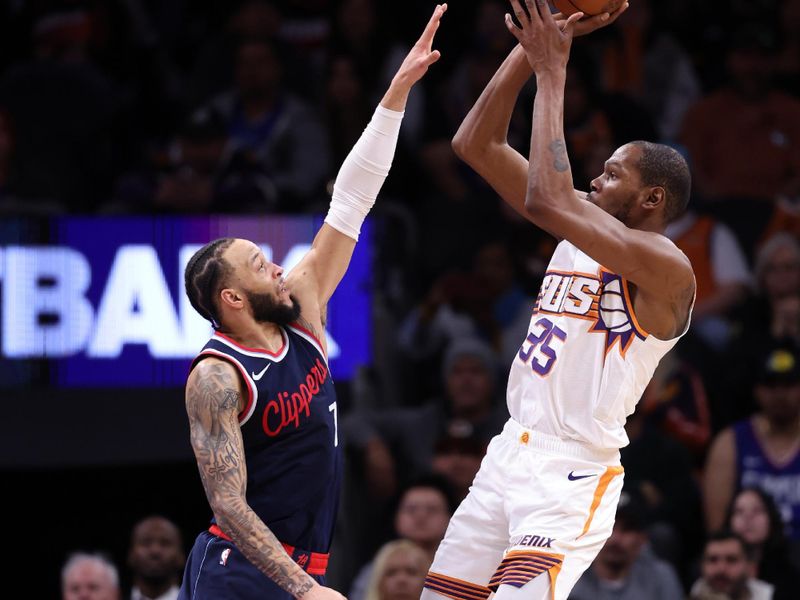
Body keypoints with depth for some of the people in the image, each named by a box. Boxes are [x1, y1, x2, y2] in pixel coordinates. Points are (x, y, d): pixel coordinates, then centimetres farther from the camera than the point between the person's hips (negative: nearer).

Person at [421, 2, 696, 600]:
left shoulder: (666, 269, -14)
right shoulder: (579, 232, 11)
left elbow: (547, 199, -27)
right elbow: (476, 144, 9)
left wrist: (552, 70, -20)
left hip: (573, 474, -8)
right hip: (511, 454, 8)